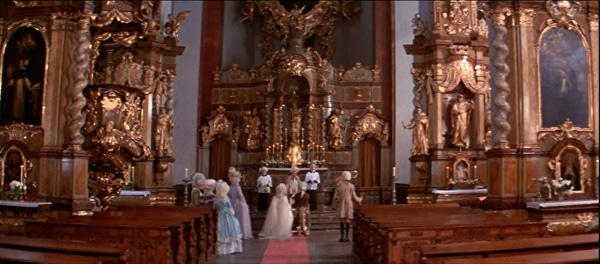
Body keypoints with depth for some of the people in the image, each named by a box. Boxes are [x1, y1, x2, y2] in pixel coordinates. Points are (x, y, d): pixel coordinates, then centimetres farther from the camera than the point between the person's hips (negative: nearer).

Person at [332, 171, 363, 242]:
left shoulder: (339, 185, 0)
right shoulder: (351, 186, -6)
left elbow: (335, 197, 1)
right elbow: (354, 197, -3)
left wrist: (334, 206, 13)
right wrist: (360, 199, 18)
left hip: (341, 205, 2)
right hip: (349, 204, -2)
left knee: (342, 220, 6)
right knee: (348, 220, 3)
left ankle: (342, 236, 3)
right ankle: (346, 236, 3)